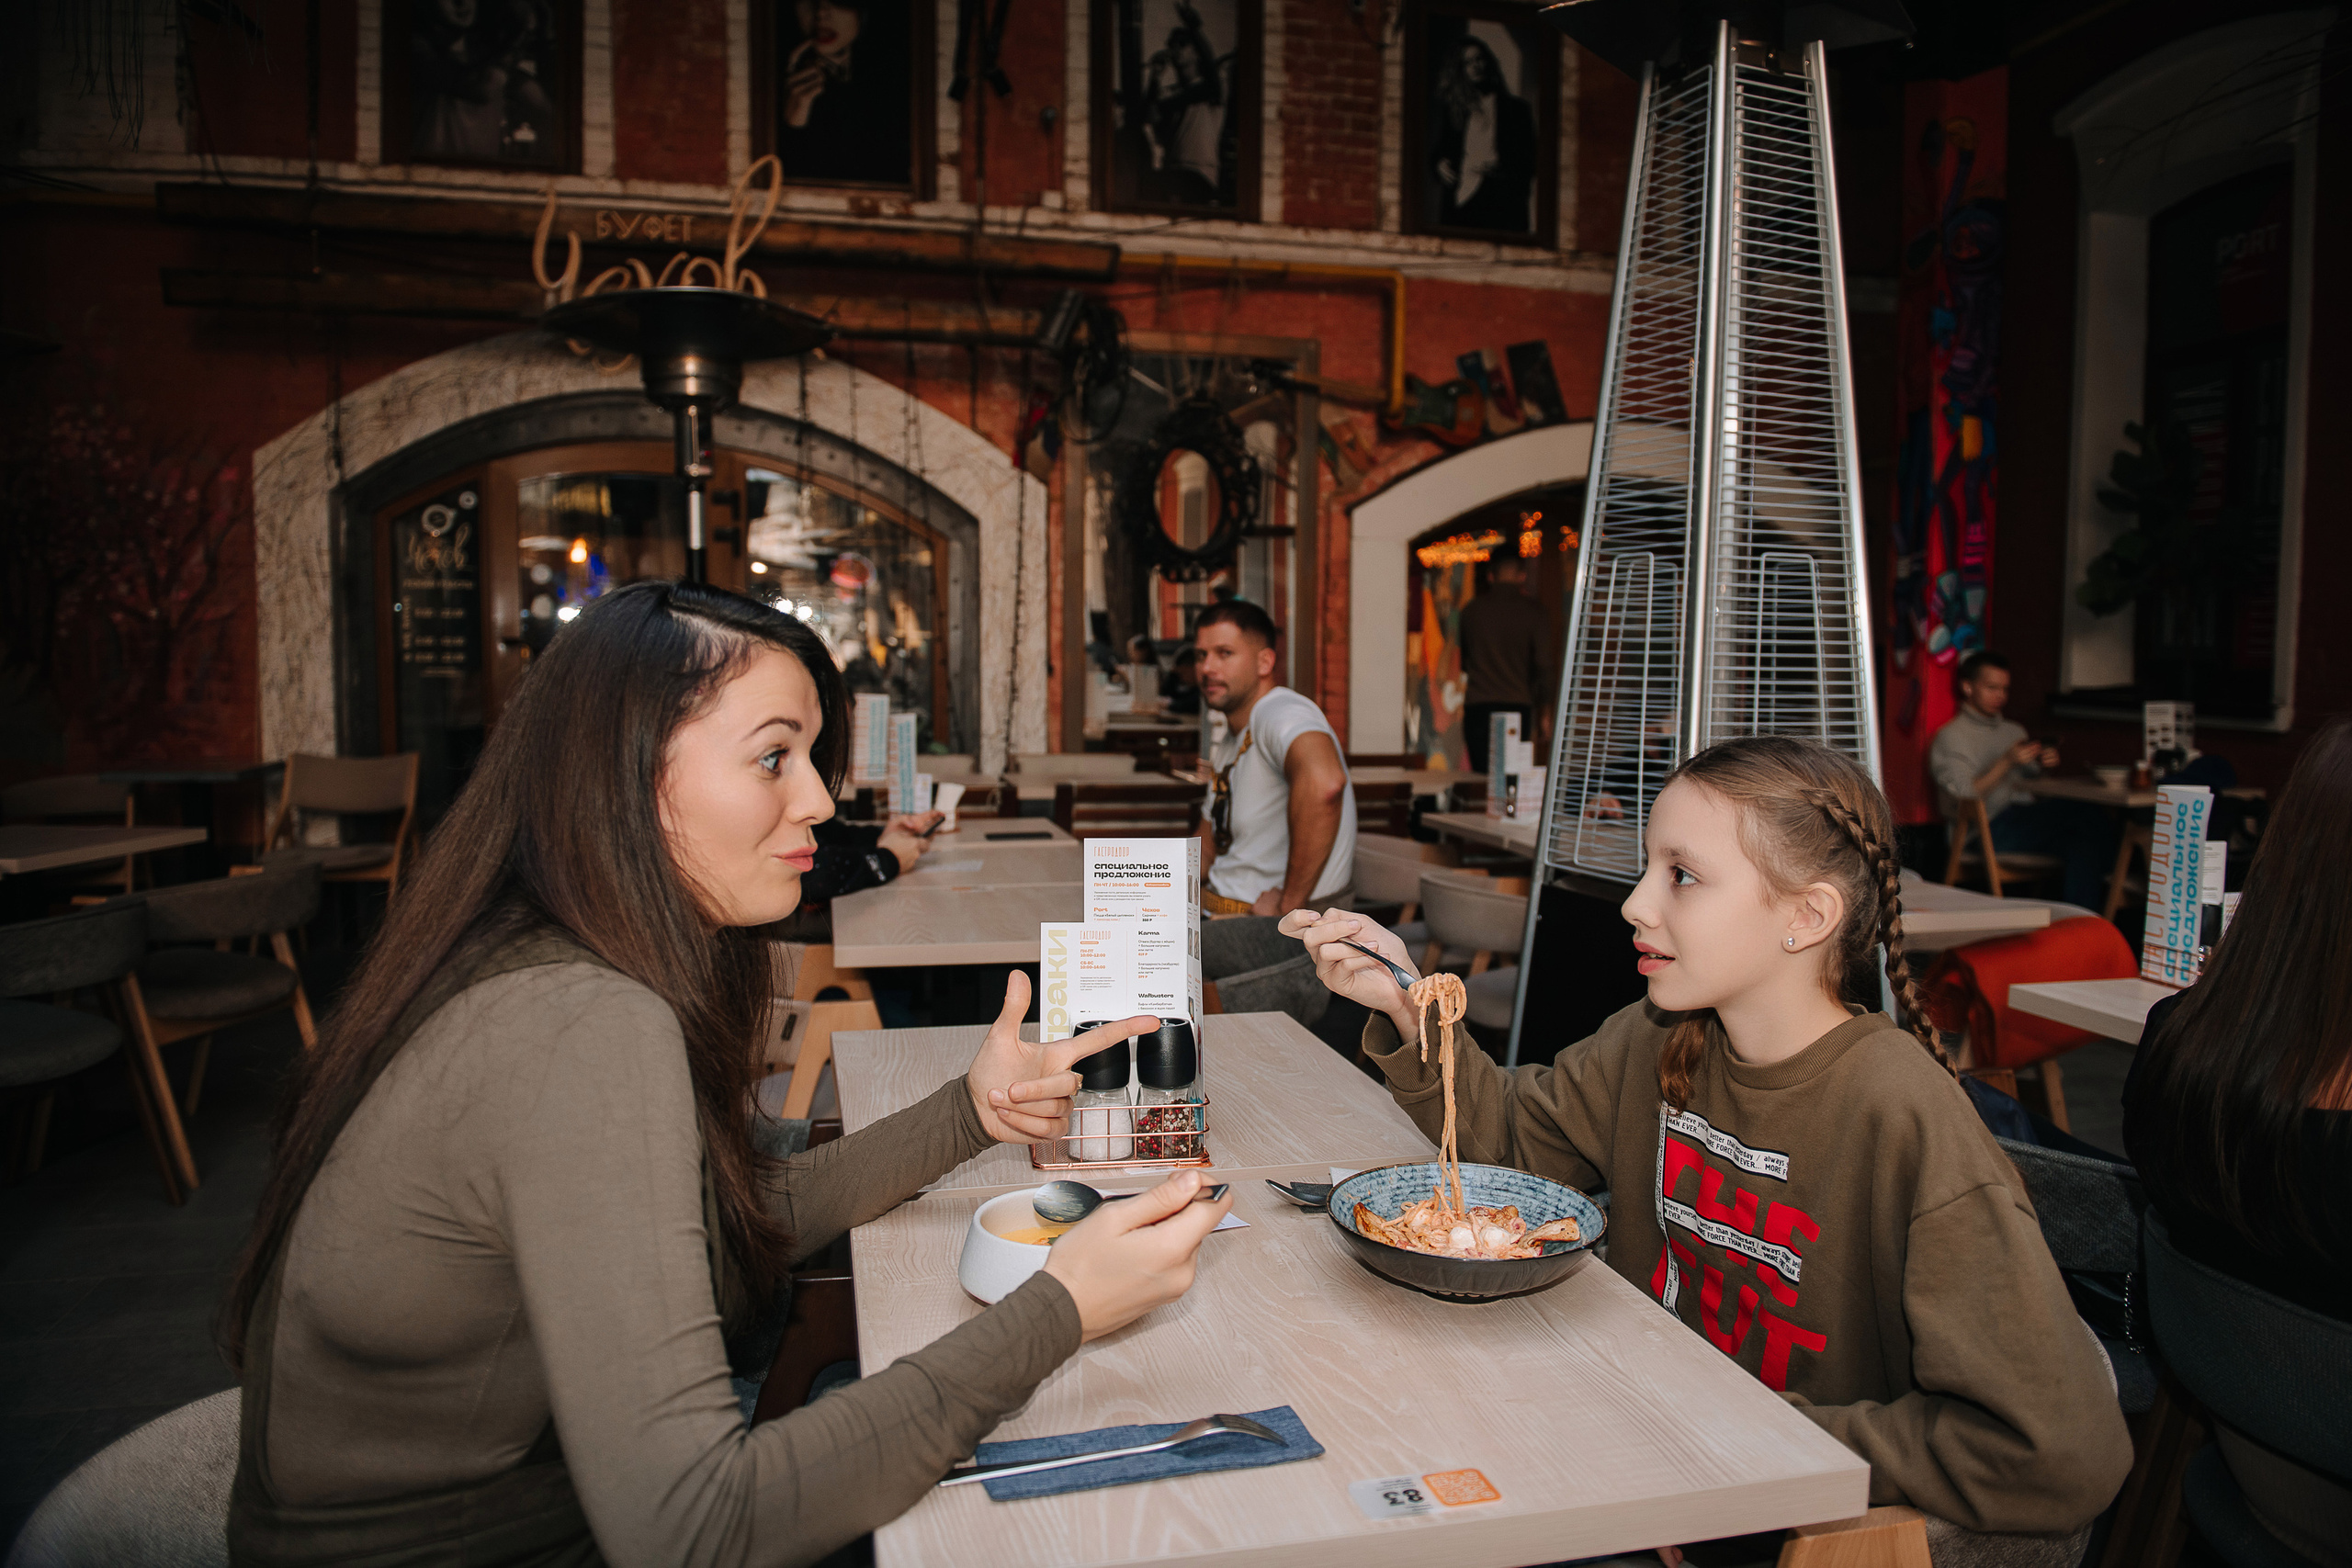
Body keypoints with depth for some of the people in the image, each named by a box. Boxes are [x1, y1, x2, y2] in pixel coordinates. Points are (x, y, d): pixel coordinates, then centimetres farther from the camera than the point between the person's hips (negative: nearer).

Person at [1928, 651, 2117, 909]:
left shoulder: (2014, 730, 30)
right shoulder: (1950, 737, 6)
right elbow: (1964, 796, -8)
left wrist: (2044, 763, 3)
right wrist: (2006, 763, -17)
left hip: (2028, 820, 7)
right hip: (1992, 827, -7)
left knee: (2083, 844, -28)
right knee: (2087, 815, -26)